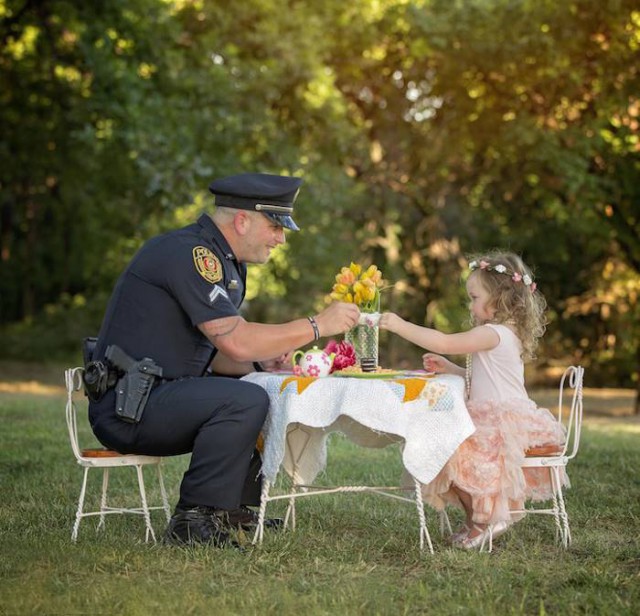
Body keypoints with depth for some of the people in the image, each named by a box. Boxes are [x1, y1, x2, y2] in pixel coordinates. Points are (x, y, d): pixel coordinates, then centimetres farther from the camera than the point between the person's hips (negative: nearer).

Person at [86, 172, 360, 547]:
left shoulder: (222, 262, 15)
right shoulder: (189, 254, -17)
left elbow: (217, 356, 16)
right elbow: (236, 341, -24)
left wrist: (262, 359, -4)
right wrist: (317, 326, -16)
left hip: (152, 397, 11)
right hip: (127, 407, -11)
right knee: (245, 400, -27)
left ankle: (238, 511, 14)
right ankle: (193, 523, -18)